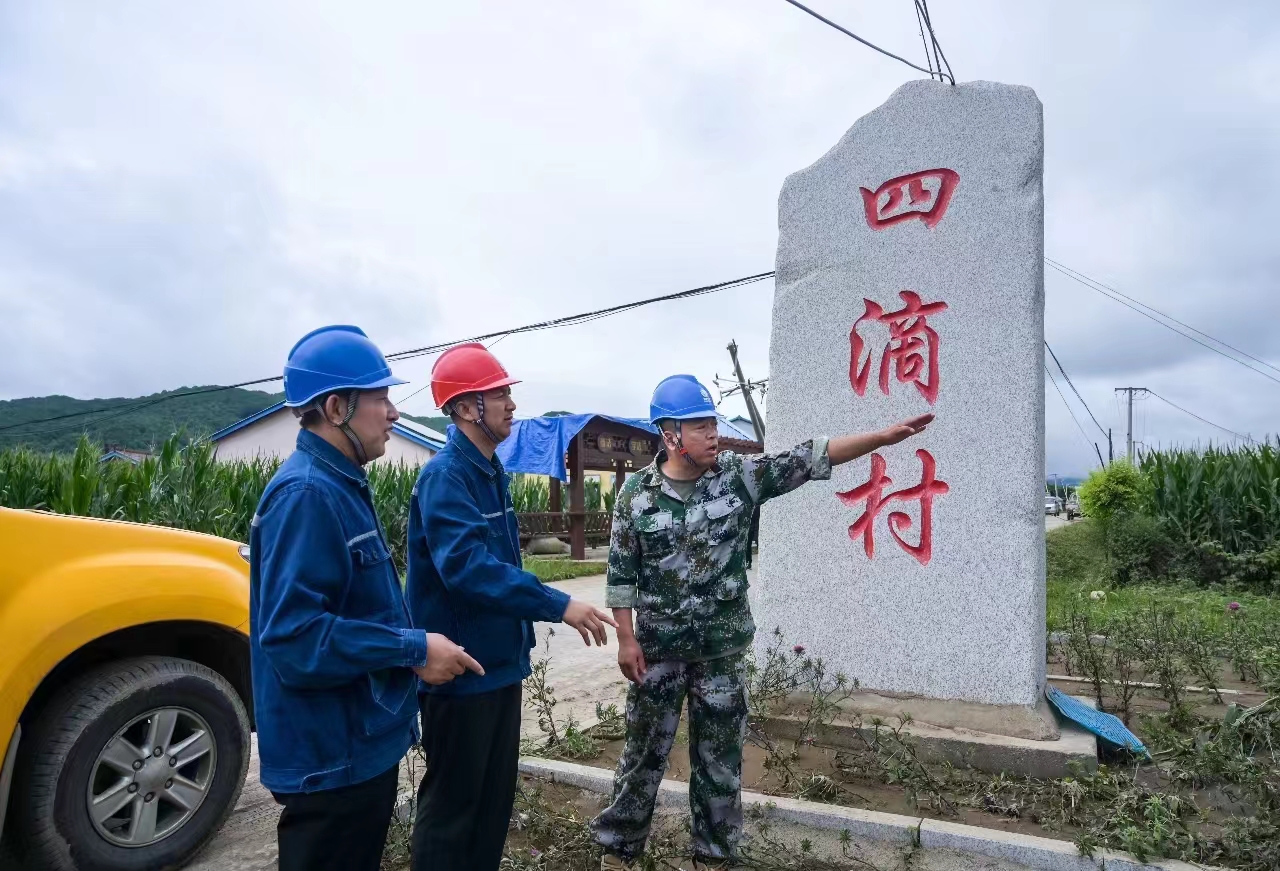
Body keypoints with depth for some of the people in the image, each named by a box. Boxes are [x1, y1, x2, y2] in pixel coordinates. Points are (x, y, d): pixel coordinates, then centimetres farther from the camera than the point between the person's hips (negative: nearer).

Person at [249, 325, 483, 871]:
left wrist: (408, 649, 8)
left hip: (361, 744, 10)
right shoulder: (306, 493, -23)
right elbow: (293, 635, -29)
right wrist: (415, 649, -23)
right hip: (330, 758, -9)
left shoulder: (341, 486, 9)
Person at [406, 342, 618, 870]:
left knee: (495, 794, 20)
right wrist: (557, 605, -33)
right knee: (453, 799, 6)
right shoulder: (445, 476, -19)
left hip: (498, 663, 9)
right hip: (460, 670, -9)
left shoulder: (490, 472, 10)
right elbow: (467, 566, -32)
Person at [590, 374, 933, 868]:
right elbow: (622, 572, -4)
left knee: (719, 754, 13)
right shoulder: (637, 492, -8)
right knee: (645, 749, 12)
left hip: (723, 646, 1)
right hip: (658, 645, -1)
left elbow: (806, 460, -11)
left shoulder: (740, 476, -6)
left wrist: (883, 437, -17)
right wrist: (626, 639, -6)